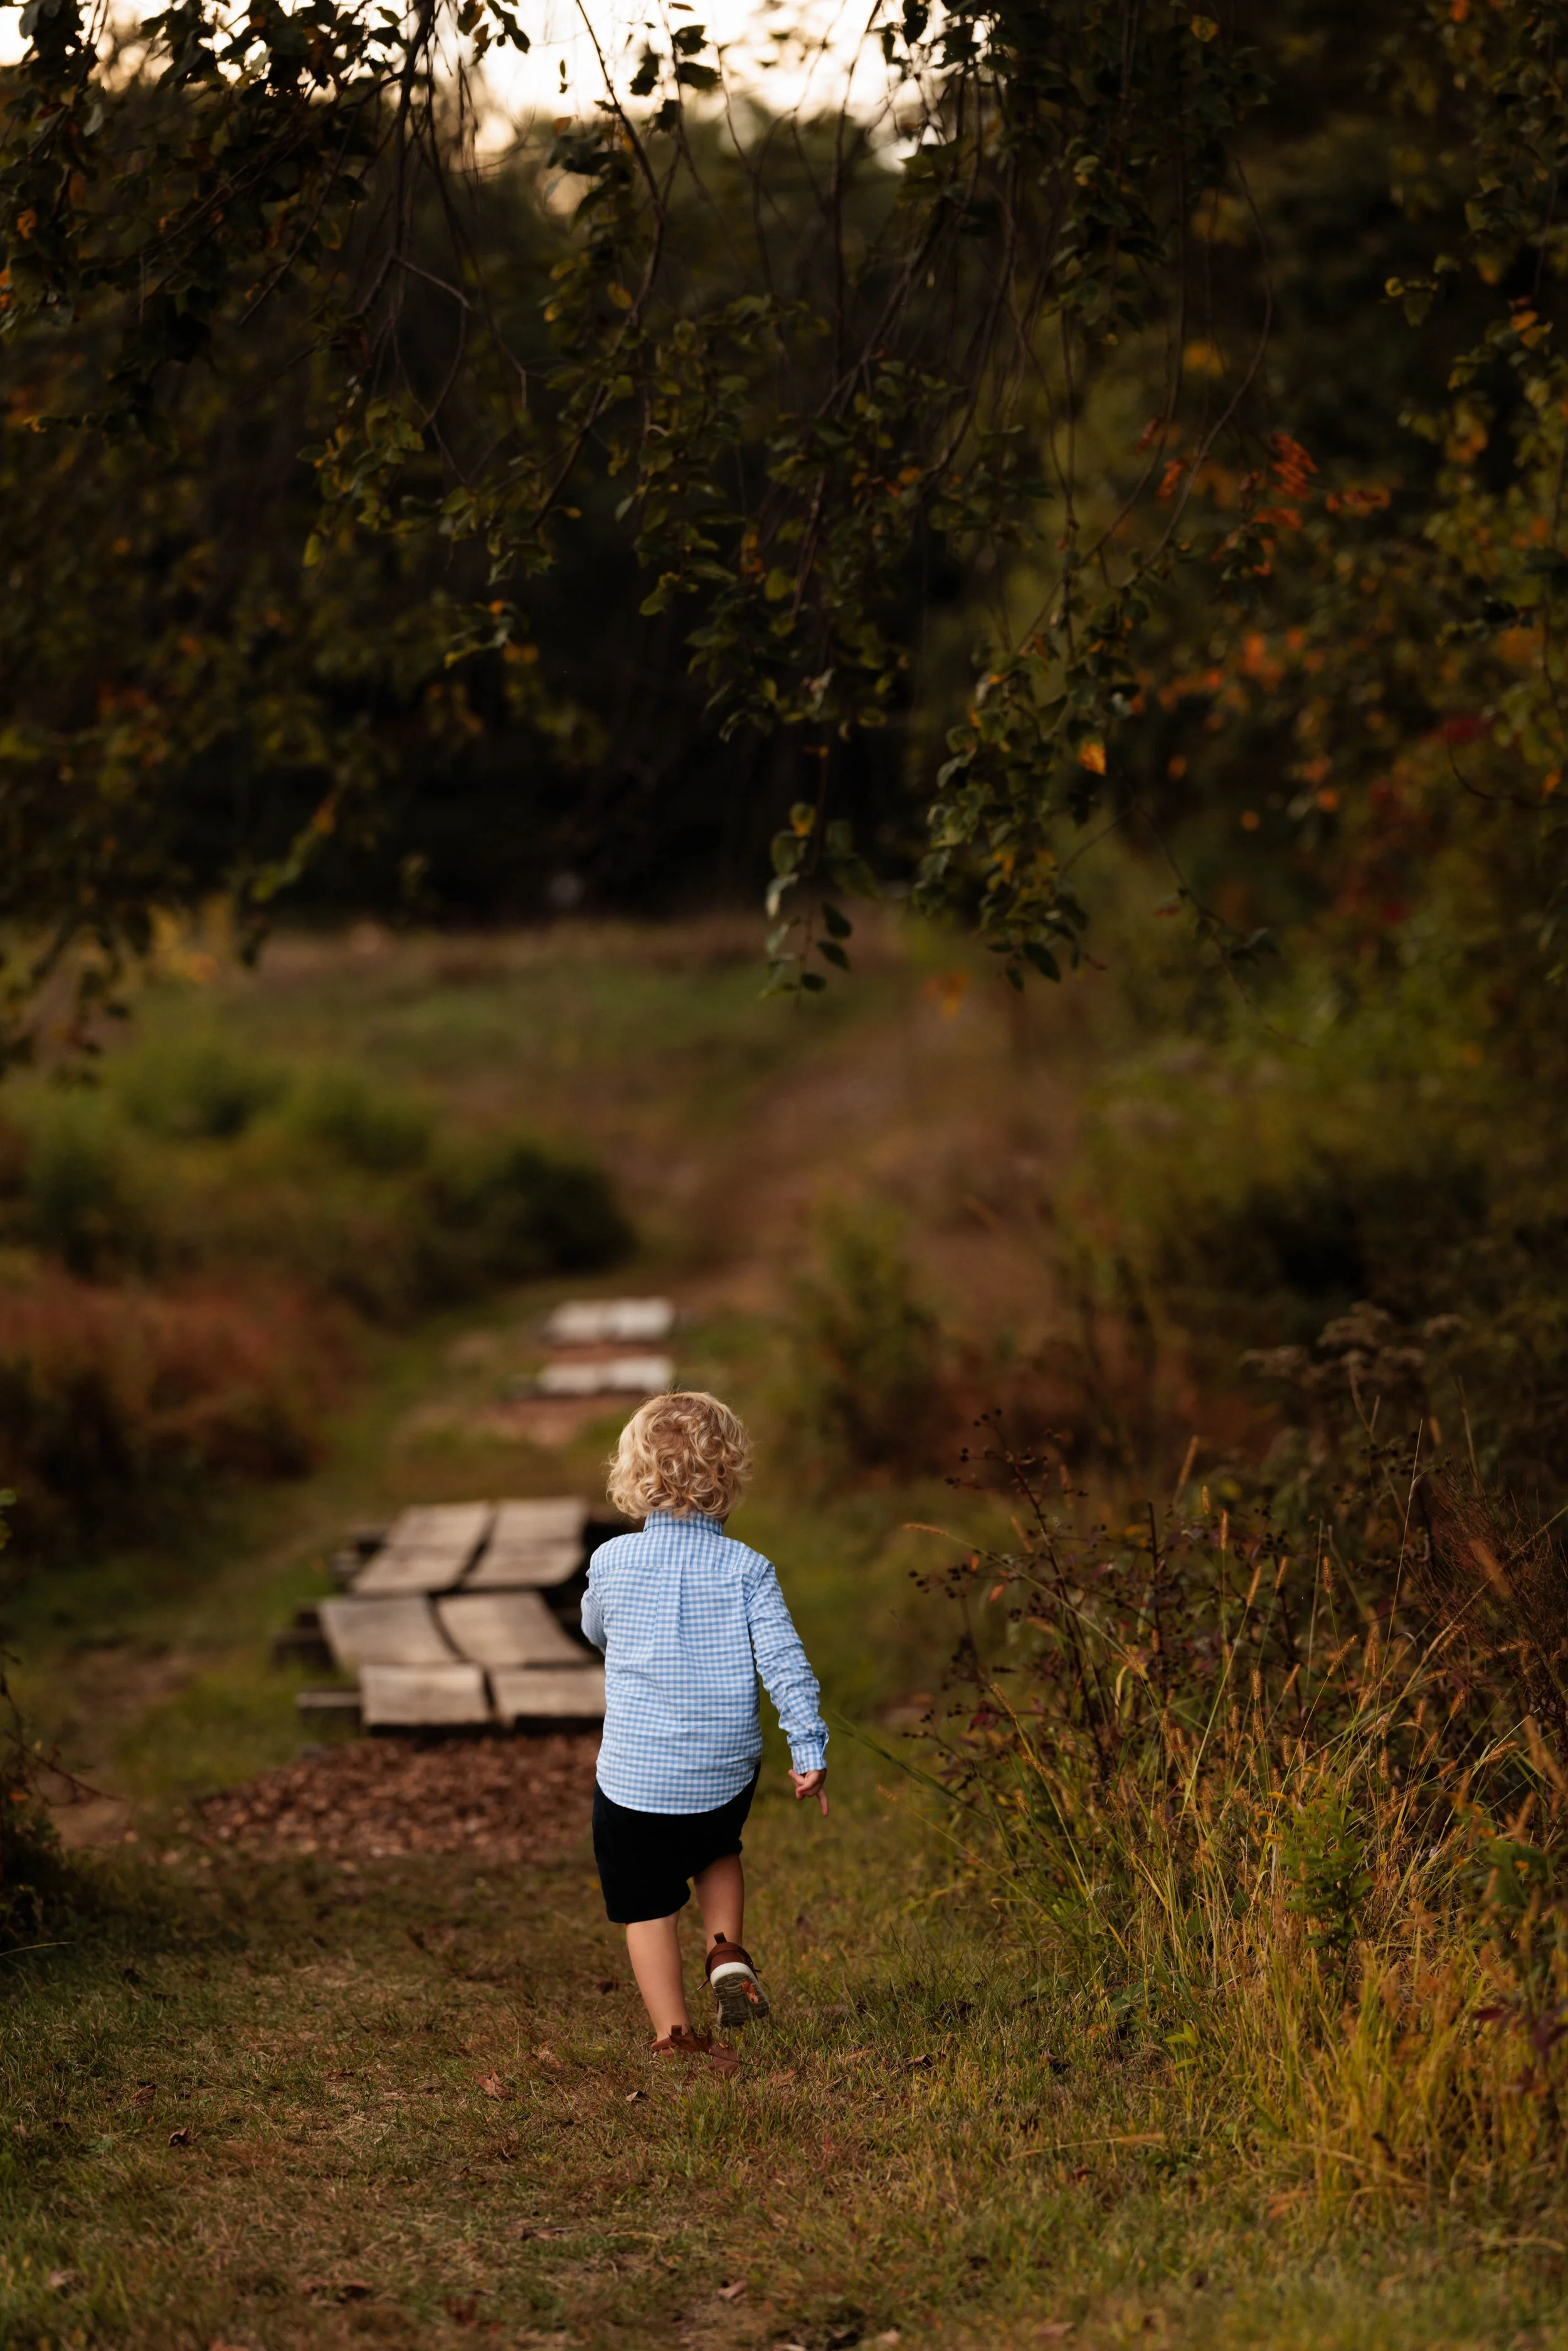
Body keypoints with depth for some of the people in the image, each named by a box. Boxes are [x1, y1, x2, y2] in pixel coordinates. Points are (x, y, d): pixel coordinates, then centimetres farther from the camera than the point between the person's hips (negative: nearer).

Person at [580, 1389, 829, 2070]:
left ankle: (675, 2040, 9)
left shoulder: (611, 1561, -6)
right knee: (718, 1852, 32)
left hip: (635, 1776, -1)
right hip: (727, 1771, 2)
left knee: (648, 1907, 10)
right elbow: (784, 1661, -11)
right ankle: (728, 1956, 13)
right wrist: (809, 1750, -5)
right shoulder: (745, 1569, -8)